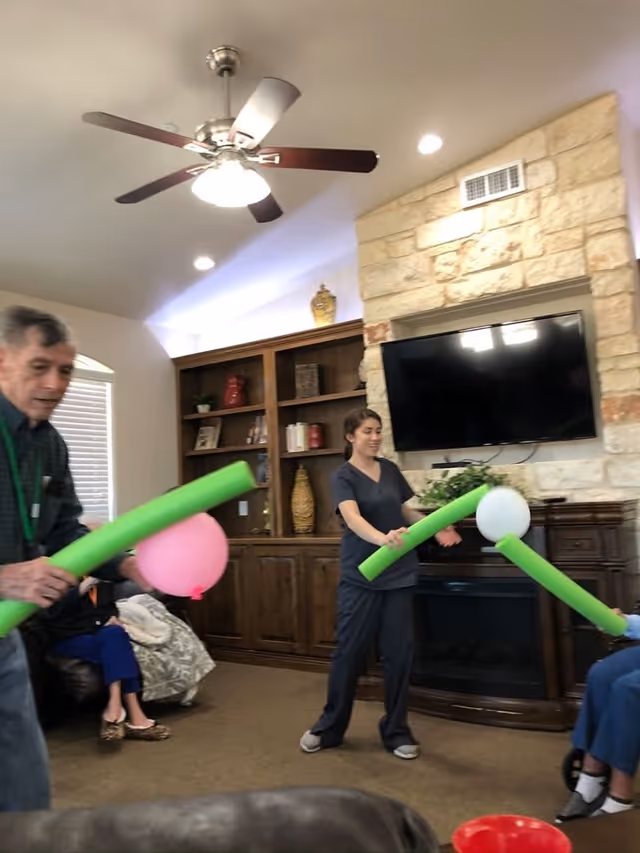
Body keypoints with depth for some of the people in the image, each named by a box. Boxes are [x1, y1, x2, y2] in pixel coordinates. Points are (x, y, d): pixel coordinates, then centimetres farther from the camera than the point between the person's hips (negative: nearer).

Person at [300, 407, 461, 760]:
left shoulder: (390, 469, 7)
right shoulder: (344, 476, -9)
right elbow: (353, 519, -25)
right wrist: (384, 538, -44)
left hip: (399, 574, 4)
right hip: (361, 577, -4)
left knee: (399, 652, 7)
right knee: (350, 651, 4)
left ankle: (396, 730, 23)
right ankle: (329, 727, 23)